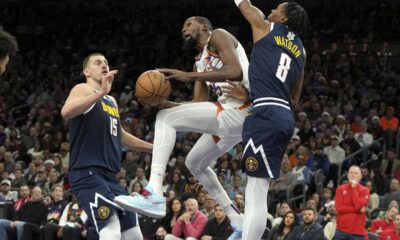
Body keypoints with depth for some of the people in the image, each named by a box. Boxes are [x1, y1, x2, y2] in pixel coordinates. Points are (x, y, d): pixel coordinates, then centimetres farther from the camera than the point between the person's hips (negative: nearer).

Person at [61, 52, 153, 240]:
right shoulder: (83, 89, -3)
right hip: (88, 173, -9)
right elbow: (66, 112, -26)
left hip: (110, 176, 9)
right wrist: (101, 92, -35)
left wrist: (153, 147, 35)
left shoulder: (112, 101, 22)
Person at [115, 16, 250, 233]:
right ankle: (238, 223, 26)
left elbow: (235, 72, -17)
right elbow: (200, 106, 23)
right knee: (194, 163, 27)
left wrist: (188, 76, -18)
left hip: (238, 109, -10)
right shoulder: (200, 63, 28)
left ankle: (154, 196, -29)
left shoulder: (218, 36, 1)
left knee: (166, 118, -16)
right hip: (235, 117, 10)